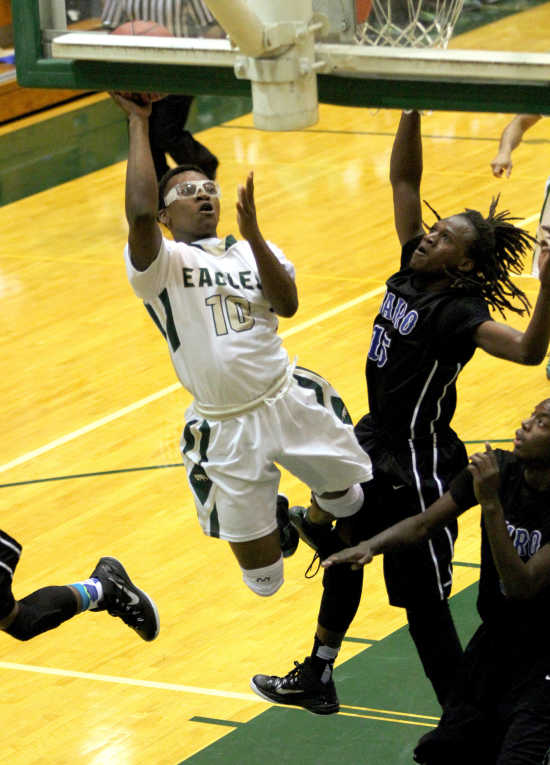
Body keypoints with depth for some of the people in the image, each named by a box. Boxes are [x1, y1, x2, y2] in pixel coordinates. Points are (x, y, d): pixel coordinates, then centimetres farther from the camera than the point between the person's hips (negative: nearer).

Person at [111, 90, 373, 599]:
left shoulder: (253, 249, 9)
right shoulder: (160, 262, -7)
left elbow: (287, 305, -9)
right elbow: (139, 214, -29)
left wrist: (252, 233, -20)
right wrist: (139, 123, -23)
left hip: (290, 402, 3)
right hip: (225, 430, -3)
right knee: (264, 579, 7)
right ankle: (276, 518, 41)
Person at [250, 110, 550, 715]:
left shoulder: (458, 312, -24)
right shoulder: (412, 272, -4)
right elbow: (403, 177, -1)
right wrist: (414, 111, -11)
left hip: (417, 470, -9)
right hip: (376, 447, 9)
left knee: (421, 598, -4)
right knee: (341, 557, 26)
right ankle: (316, 681, 47)